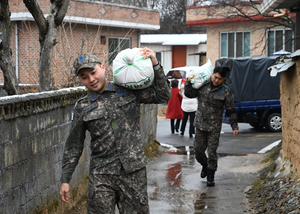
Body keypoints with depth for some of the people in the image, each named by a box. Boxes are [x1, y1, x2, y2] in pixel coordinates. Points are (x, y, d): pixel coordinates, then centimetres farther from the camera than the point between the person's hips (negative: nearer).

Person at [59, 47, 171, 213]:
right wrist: (65, 180, 7)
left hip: (133, 171, 0)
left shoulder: (128, 91, 6)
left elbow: (162, 96, 6)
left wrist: (155, 65, -5)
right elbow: (74, 146, 9)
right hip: (101, 175, 0)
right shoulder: (82, 107, 6)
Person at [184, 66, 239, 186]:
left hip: (214, 127, -3)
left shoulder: (225, 92, -3)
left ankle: (210, 176, 7)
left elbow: (230, 111, 2)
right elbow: (189, 94, 10)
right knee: (198, 149, 6)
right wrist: (189, 82, -4)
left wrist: (234, 126, 1)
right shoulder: (202, 86, 4)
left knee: (212, 152, -4)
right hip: (200, 124, 3)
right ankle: (205, 166, 36)